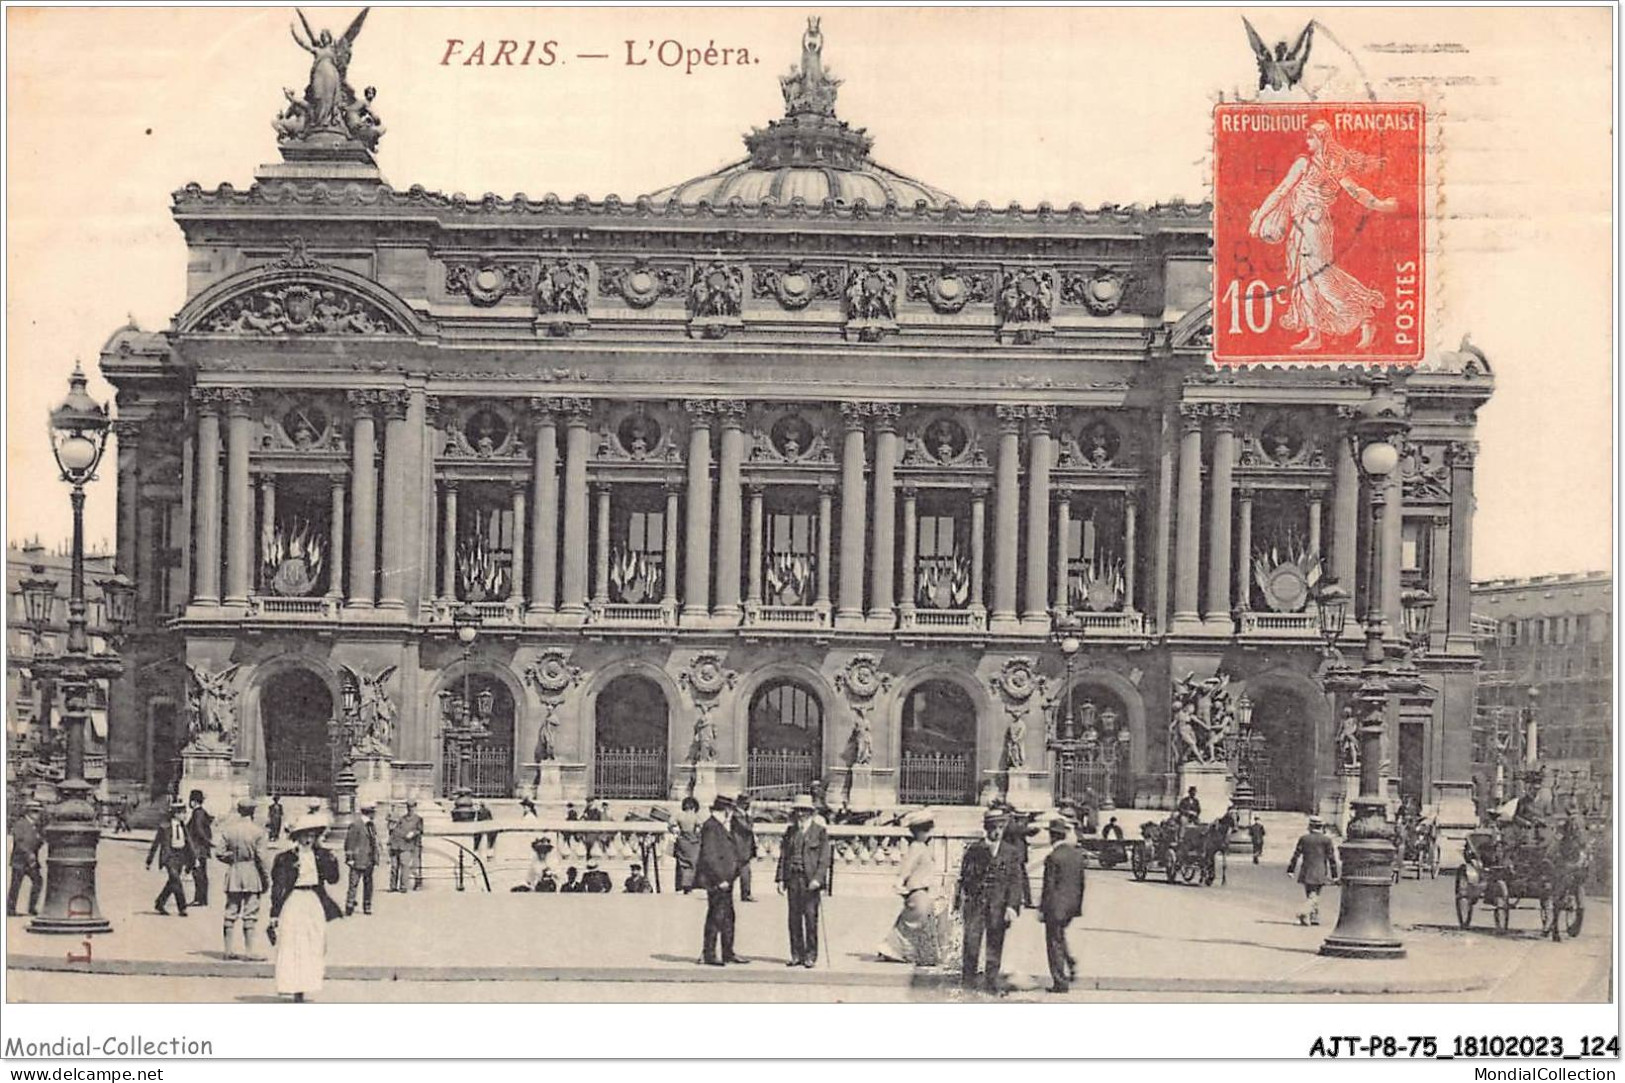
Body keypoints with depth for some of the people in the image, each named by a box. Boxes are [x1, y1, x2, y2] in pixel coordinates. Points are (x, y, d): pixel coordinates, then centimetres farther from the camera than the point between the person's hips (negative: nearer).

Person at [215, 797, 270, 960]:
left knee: (231, 913, 10)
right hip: (252, 873, -4)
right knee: (250, 915, 0)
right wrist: (267, 878, -3)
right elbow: (262, 857, -11)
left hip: (233, 873, 4)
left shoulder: (228, 829, 1)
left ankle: (227, 949, 14)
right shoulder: (257, 831, -10)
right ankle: (249, 951, 0)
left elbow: (219, 852, -1)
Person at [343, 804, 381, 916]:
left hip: (369, 860, 7)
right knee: (353, 884, -7)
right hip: (358, 860, -7)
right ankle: (349, 908, -5)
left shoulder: (372, 826, 13)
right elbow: (349, 842, -9)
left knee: (368, 884, 8)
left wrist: (376, 859, 16)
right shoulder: (355, 824, -9)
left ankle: (367, 907, 15)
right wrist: (350, 858, -12)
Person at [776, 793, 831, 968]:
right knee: (794, 918, 5)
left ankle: (810, 956, 3)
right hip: (793, 879, 4)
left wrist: (817, 879, -14)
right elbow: (783, 855, 13)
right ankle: (796, 955, 11)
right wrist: (780, 878, 4)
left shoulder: (820, 832, 1)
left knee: (811, 918, -3)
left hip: (811, 881, -4)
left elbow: (824, 859, -4)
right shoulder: (790, 832, 14)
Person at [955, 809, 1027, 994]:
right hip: (975, 902, -1)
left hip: (998, 905, 1)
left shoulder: (1012, 853, 5)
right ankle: (967, 980, 8)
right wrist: (958, 900, 2)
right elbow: (964, 877, 7)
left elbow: (1015, 881, 0)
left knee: (995, 945, 5)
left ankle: (992, 982, 15)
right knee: (971, 942, -5)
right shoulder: (973, 850, 4)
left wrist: (1012, 906, -10)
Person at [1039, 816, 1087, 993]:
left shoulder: (1053, 857, -17)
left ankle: (1060, 982, 5)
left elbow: (1049, 886, -15)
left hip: (1056, 906, -7)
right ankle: (1072, 964, 13)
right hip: (1072, 904, 7)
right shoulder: (1077, 854, 4)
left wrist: (1042, 909, -8)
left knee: (1054, 942, 2)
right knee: (1060, 937, 27)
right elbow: (1082, 883, 10)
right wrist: (1078, 905, 19)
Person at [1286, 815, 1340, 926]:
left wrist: (1290, 870, 7)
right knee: (1314, 896, -2)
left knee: (1309, 894, 14)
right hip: (1319, 873, -3)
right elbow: (1331, 858, -3)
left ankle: (1315, 918, 17)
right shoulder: (1326, 840, -4)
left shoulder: (1303, 838, 3)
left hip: (1306, 872, 3)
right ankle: (1304, 913, -25)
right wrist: (1334, 875, 1)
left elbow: (1296, 855, 3)